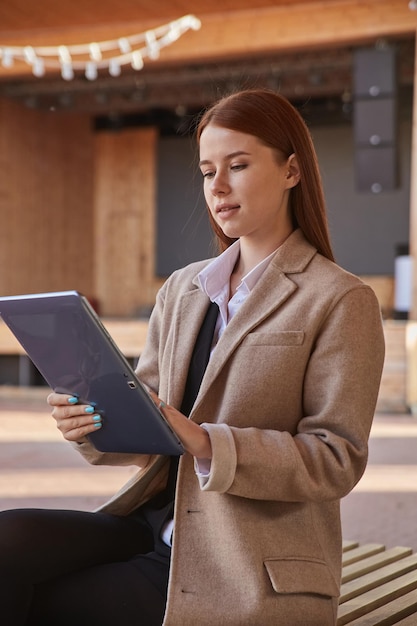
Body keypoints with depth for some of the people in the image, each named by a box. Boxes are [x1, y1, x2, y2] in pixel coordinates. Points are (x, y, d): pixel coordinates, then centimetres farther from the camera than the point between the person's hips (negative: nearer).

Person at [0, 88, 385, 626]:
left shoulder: (341, 301, -5)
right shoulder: (181, 289, 13)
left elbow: (338, 459, -11)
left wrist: (205, 442, -23)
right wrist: (91, 424, -11)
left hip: (249, 574, -5)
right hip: (159, 526, 6)